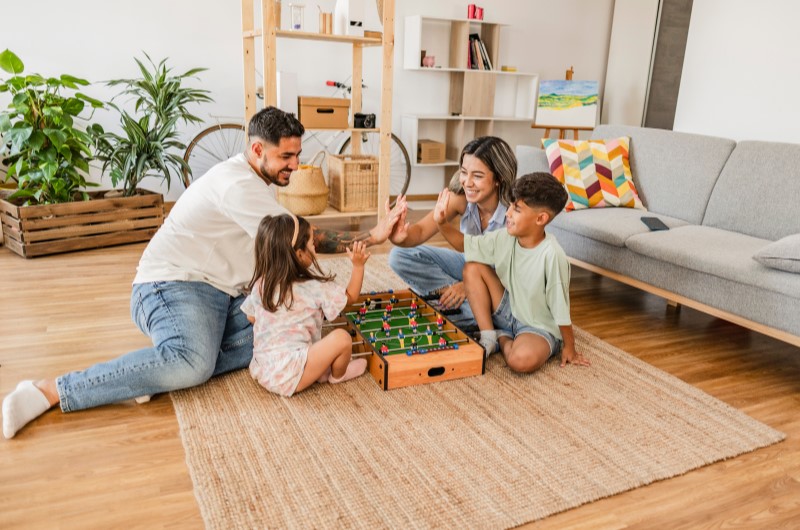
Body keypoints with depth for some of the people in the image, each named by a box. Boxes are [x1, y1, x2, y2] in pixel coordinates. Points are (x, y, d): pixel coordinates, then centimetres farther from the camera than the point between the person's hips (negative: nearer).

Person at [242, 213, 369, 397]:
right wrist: (358, 265, 2)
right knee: (342, 338, -11)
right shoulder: (315, 288, -11)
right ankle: (338, 375, 16)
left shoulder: (260, 284, 2)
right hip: (288, 378, -7)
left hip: (260, 372, 8)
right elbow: (350, 297, 3)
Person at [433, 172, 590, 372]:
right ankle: (488, 338, -2)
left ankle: (503, 339, 0)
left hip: (540, 328, -6)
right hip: (509, 311, 6)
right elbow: (466, 244, 3)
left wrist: (569, 347, -11)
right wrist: (442, 223, -12)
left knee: (522, 359, -38)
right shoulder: (504, 239, -8)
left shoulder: (551, 255, -28)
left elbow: (561, 308, -20)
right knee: (472, 268, -8)